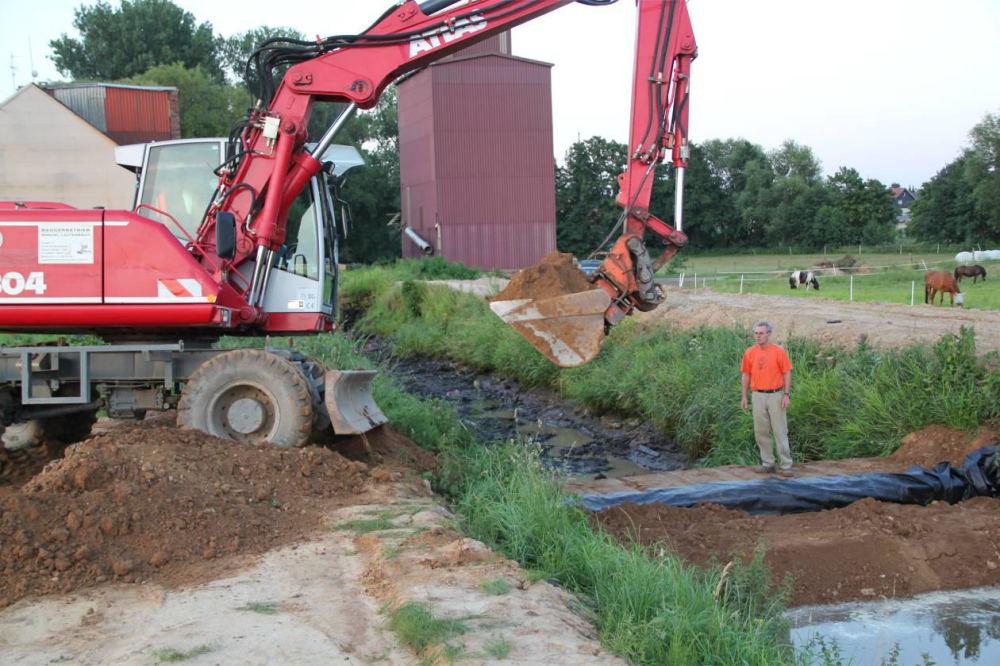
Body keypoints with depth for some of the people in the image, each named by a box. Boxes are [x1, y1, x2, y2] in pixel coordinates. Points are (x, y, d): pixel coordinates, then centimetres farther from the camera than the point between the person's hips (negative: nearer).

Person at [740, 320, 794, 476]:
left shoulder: (778, 351, -7)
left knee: (780, 431, -2)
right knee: (761, 431, 7)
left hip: (776, 395, -4)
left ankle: (786, 465, 2)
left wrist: (787, 395, -11)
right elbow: (746, 375, 11)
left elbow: (787, 374, -5)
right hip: (758, 396, 4)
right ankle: (768, 463, 17)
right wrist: (744, 396, 8)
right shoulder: (749, 353, 4)